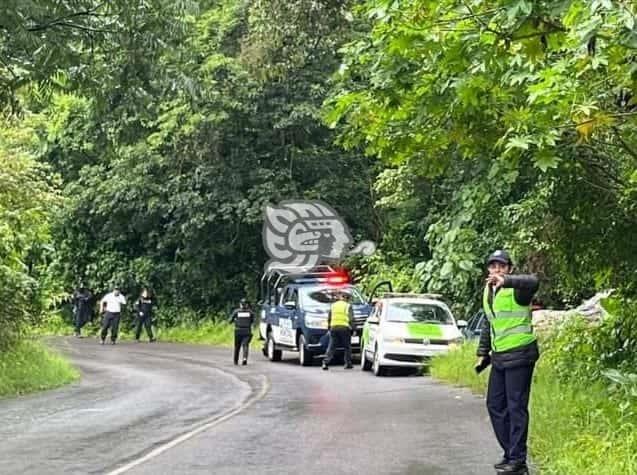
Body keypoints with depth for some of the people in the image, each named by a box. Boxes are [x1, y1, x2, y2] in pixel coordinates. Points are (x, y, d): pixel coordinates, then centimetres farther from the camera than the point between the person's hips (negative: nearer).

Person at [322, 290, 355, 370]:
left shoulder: (333, 306, 14)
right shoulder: (348, 306, 3)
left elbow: (329, 318, 14)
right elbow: (351, 319, -3)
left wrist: (329, 328, 19)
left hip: (334, 327, 3)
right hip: (345, 328, -3)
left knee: (331, 347, 2)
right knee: (347, 347, 11)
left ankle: (326, 363, -9)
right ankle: (348, 363, 11)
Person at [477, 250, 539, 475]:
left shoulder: (516, 289, -13)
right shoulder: (488, 291, 13)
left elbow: (532, 282, -38)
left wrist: (506, 281, -53)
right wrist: (483, 352, 23)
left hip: (519, 355, -9)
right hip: (499, 357, 9)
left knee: (516, 407, -6)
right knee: (495, 405, 13)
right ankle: (510, 454, 24)